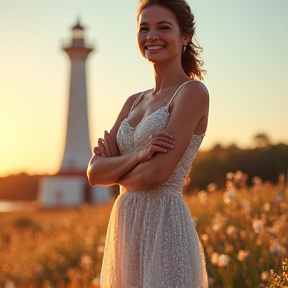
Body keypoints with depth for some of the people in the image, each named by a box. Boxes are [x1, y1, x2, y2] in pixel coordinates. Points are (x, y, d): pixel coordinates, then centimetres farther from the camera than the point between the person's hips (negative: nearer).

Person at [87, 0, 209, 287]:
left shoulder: (192, 91, -8)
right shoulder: (134, 102, 13)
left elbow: (156, 173, -18)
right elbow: (94, 172, 4)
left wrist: (113, 166, 1)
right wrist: (139, 155, -14)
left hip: (164, 230, -7)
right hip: (124, 228, 7)